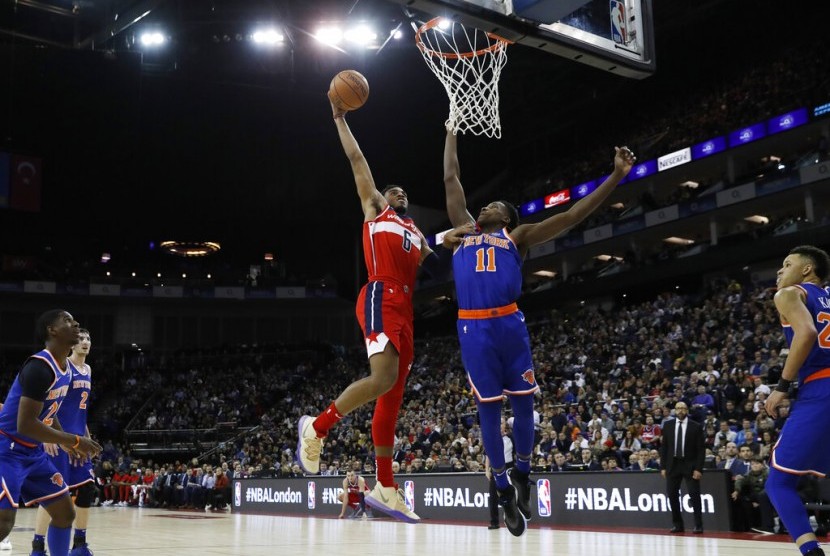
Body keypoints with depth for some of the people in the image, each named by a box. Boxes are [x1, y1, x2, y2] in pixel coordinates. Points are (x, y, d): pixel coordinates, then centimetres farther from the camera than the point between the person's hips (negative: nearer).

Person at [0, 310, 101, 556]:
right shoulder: (39, 367, -23)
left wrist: (66, 443, 16)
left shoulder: (68, 369, 7)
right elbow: (25, 424, -27)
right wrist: (74, 441, -22)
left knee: (65, 512, 10)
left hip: (33, 452, 10)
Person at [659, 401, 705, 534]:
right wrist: (663, 467, 2)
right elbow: (664, 447, 7)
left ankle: (698, 525, 3)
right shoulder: (668, 425, 5)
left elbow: (701, 449, -4)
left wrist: (698, 468, -11)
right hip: (672, 464, 3)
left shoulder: (696, 427, -3)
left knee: (694, 494, -6)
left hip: (690, 465, -3)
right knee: (672, 494, 3)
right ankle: (678, 525, 13)